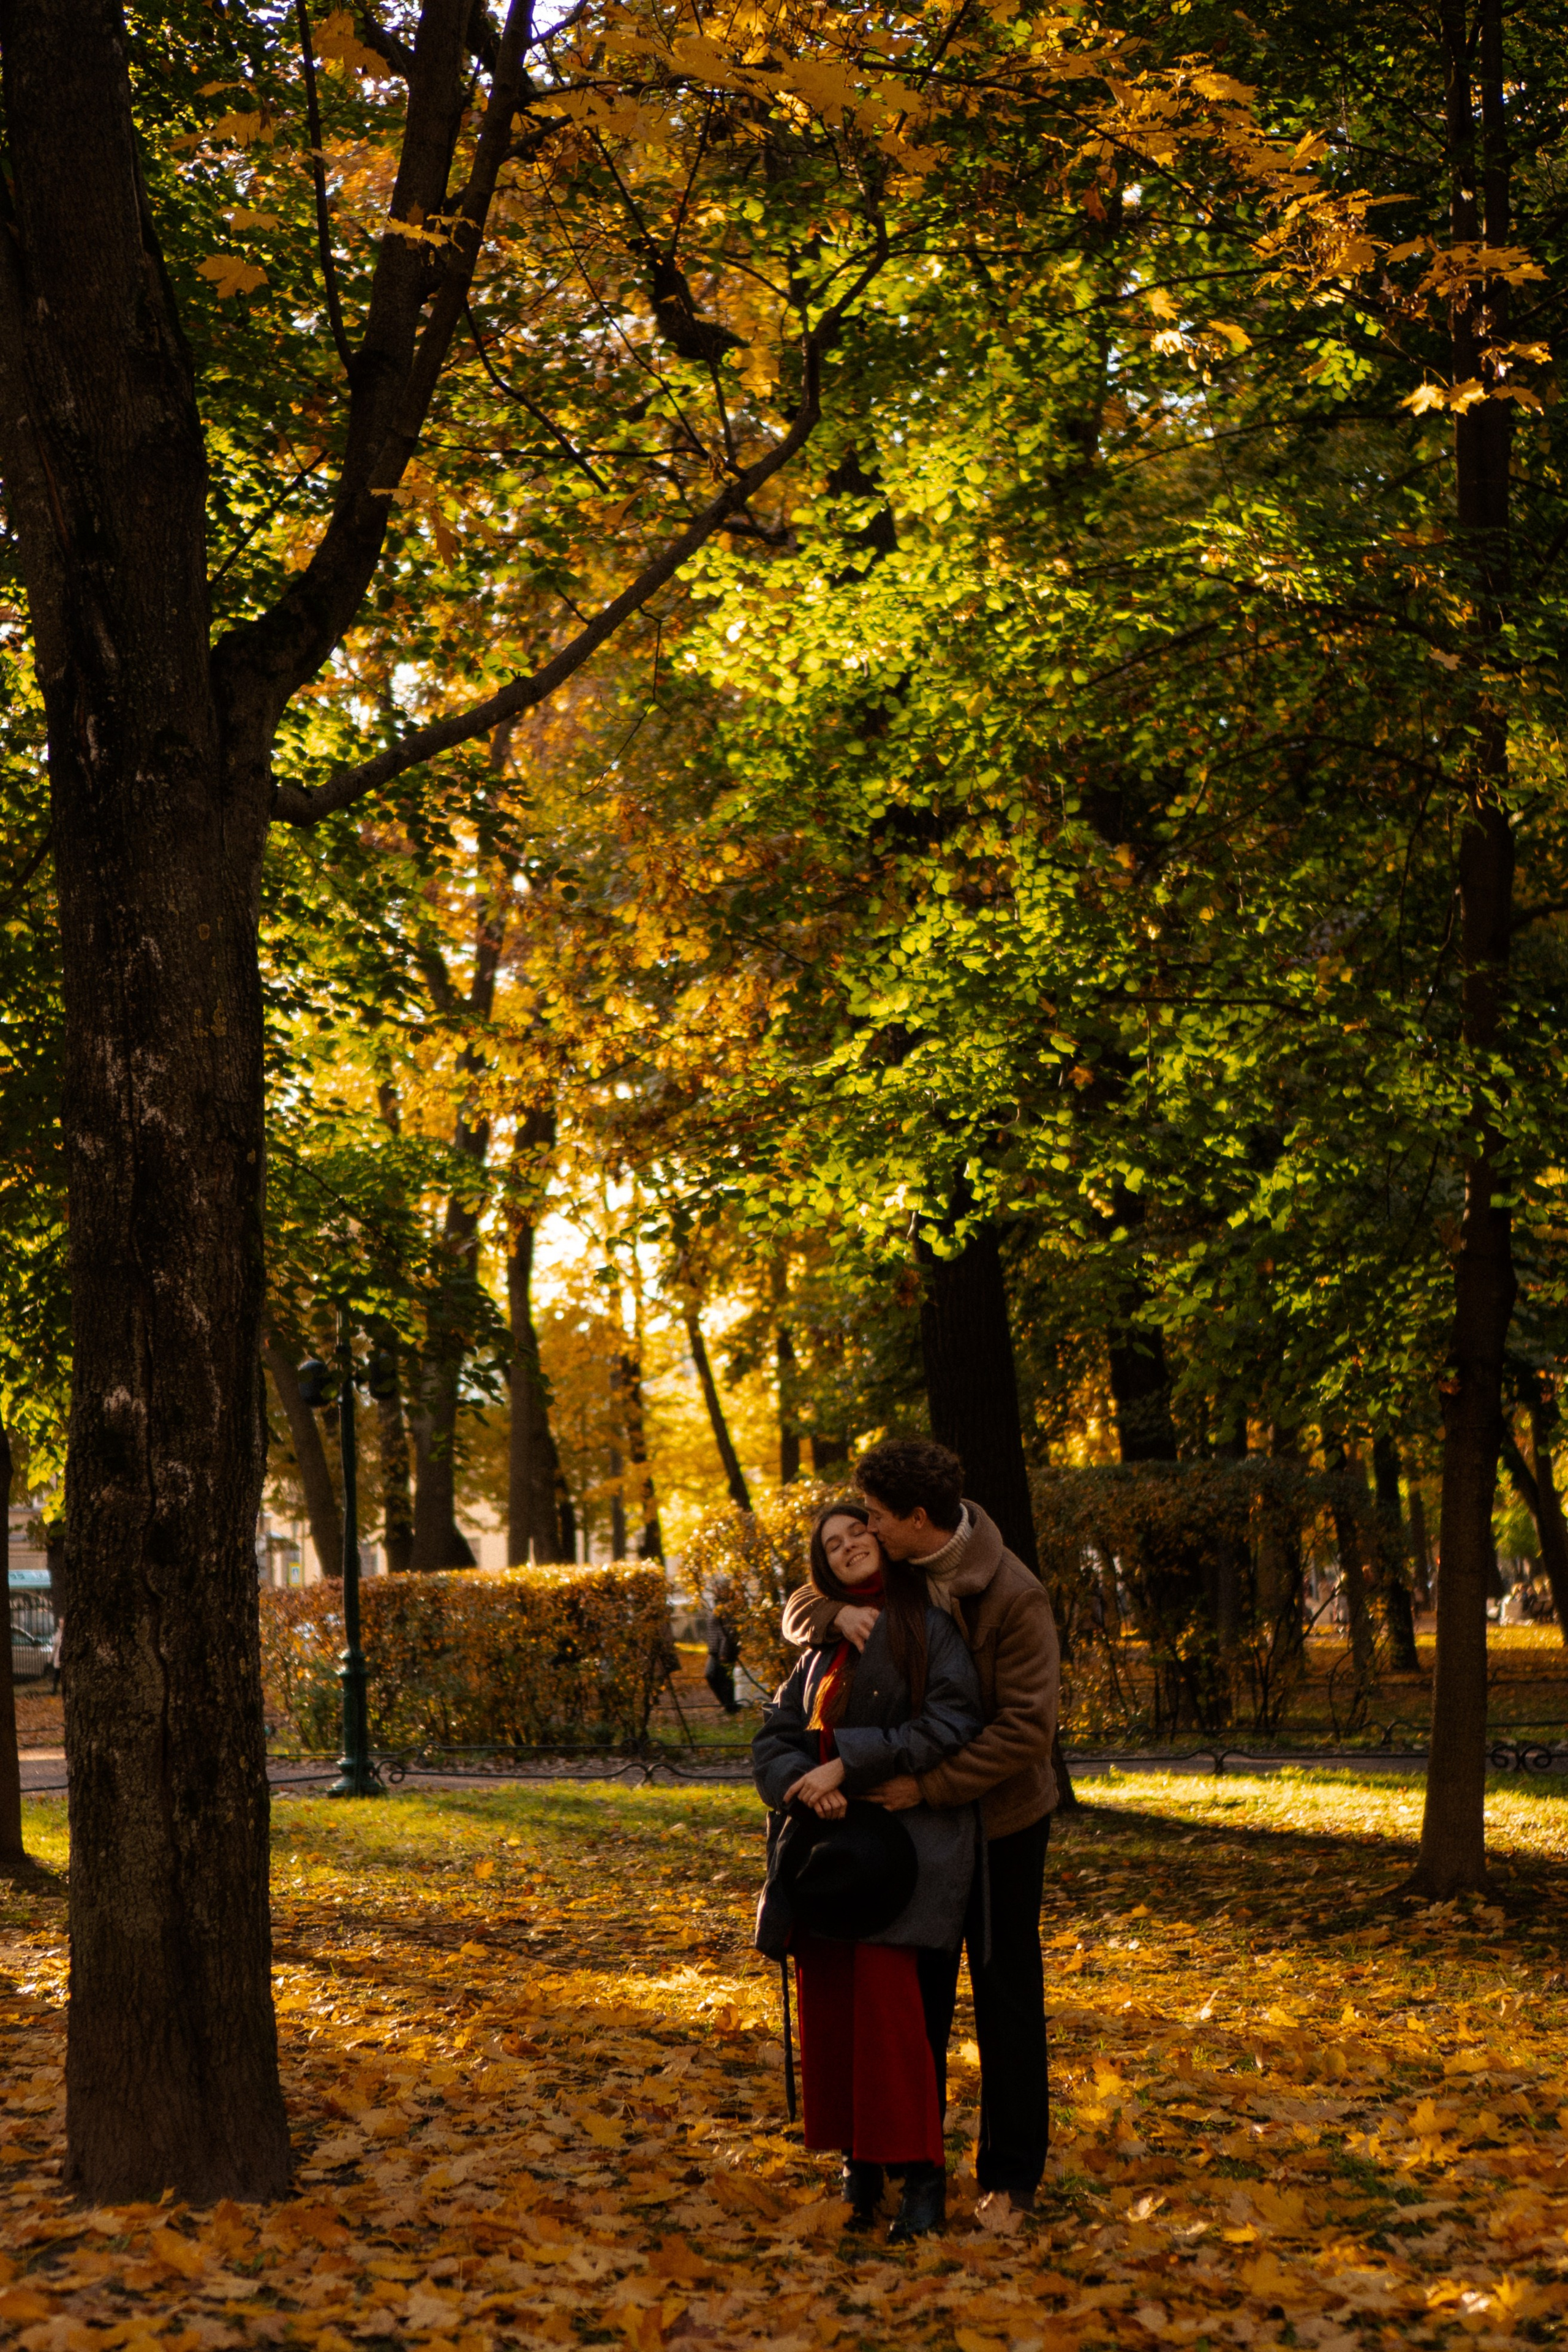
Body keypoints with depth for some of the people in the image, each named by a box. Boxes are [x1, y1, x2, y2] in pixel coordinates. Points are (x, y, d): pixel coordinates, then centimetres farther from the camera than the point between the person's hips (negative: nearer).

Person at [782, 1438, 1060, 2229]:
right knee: (916, 1989, 14)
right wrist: (837, 1612, -19)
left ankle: (1011, 2178, 10)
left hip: (1001, 1820, -6)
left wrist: (931, 1784, -28)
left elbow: (1027, 1725, -26)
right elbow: (796, 1612, 5)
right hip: (918, 1817, 6)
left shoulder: (1014, 1598, -23)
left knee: (1006, 1998, 2)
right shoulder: (898, 1572, -2)